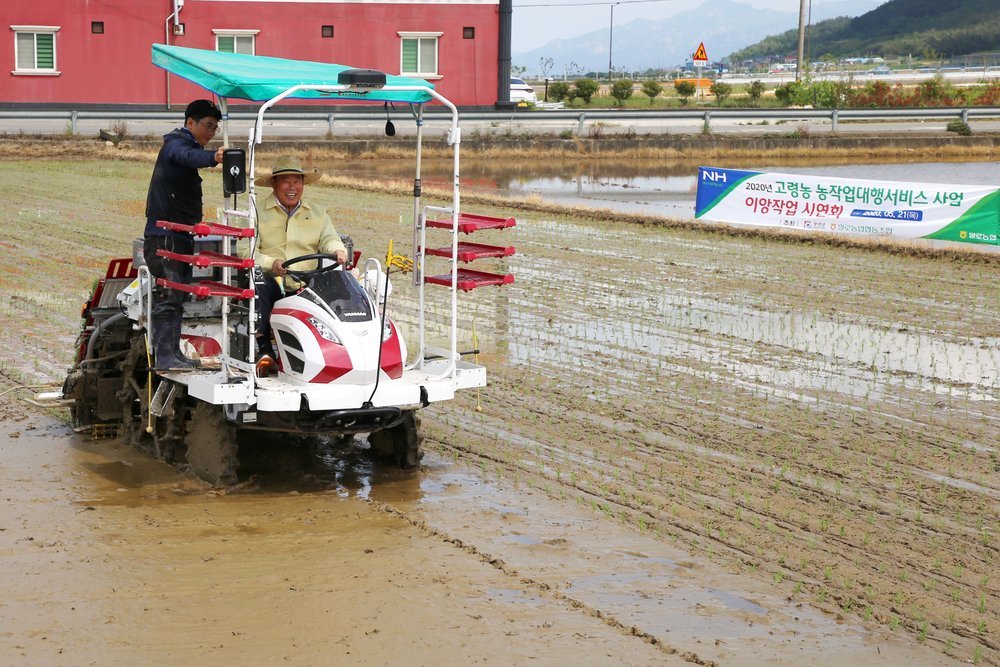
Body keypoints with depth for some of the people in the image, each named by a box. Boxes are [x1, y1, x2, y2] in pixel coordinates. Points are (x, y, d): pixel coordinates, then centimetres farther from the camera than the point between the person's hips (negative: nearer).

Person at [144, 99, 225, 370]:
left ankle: (174, 352, 15)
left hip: (180, 236, 10)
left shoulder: (186, 146, 22)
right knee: (168, 296, -12)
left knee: (178, 297, 11)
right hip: (165, 236, -10)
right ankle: (164, 356, -14)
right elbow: (189, 157, -34)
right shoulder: (176, 144, -9)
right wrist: (213, 157, -55)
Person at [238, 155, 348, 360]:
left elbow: (329, 238, 7)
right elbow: (244, 249, -1)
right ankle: (263, 345, -27)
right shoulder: (258, 213, 8)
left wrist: (338, 250, -18)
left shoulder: (318, 214, 20)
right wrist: (270, 263, -19)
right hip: (272, 284, -2)